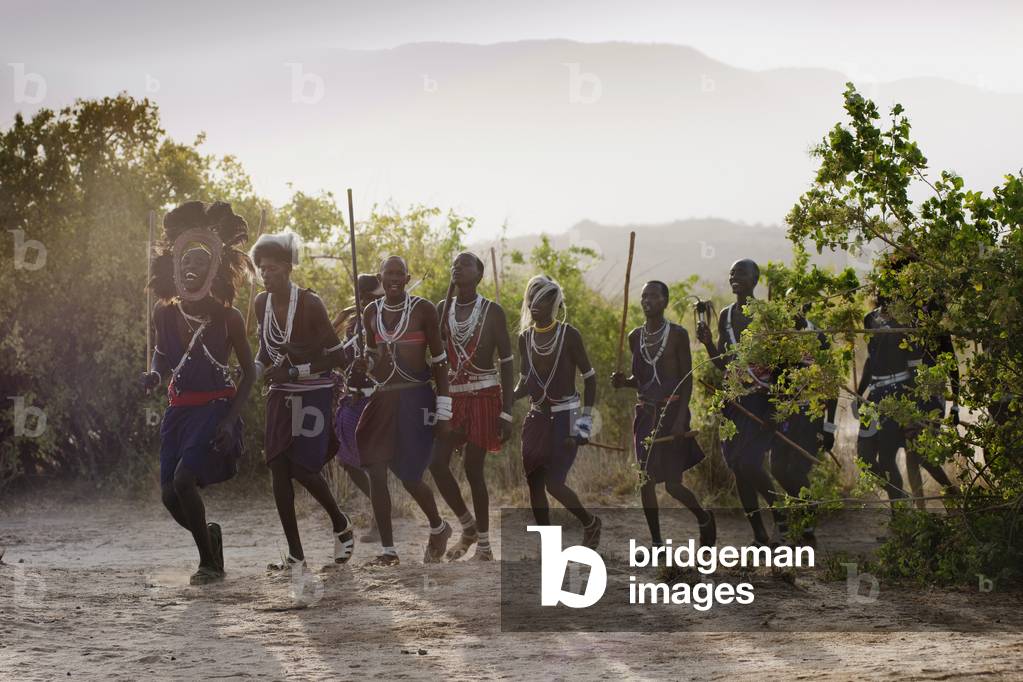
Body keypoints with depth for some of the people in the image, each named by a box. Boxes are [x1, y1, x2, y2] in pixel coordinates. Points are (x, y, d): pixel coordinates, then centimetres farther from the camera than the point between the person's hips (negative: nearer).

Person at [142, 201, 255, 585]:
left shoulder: (228, 318, -9)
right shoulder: (165, 315, 1)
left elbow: (249, 373, -2)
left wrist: (230, 419, -13)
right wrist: (155, 374, -3)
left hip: (216, 408, -5)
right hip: (179, 410, 5)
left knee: (183, 478, -22)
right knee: (169, 495, -1)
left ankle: (209, 562, -4)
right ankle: (210, 535, 31)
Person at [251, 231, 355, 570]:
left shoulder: (310, 303, -17)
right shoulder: (262, 303, 1)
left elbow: (334, 356, -15)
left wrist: (293, 371, -23)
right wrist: (257, 368, -2)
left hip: (312, 393, -6)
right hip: (280, 394, 6)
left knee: (302, 467, -12)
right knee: (278, 469, -3)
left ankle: (341, 525, 16)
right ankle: (295, 554, 4)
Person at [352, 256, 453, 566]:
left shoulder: (423, 310, -5)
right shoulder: (372, 313, 8)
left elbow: (439, 361, -4)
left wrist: (443, 411, -8)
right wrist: (363, 365, -4)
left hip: (416, 400, -4)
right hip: (382, 399, 4)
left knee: (409, 476, -2)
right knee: (376, 473, -6)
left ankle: (438, 529, 27)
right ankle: (388, 550, 1)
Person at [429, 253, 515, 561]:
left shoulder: (492, 311, -4)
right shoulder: (443, 309, 7)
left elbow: (506, 362, -4)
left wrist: (507, 412, -9)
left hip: (483, 397, -4)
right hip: (452, 398, 4)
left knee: (474, 469, -4)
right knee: (437, 463, -8)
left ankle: (484, 544, 8)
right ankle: (468, 525, 14)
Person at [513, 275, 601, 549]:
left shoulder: (569, 335, -9)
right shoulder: (525, 338, 5)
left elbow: (589, 377, -5)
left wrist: (586, 420, -11)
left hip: (565, 417, -6)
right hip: (537, 418, 6)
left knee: (554, 482, -13)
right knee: (534, 483, 2)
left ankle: (590, 523, 12)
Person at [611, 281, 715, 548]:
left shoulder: (677, 334, -6)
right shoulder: (635, 337, 9)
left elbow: (687, 380, -7)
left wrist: (681, 417, -16)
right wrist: (624, 381, -4)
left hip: (672, 411, -5)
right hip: (646, 413, 5)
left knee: (672, 483, -7)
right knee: (646, 481, 1)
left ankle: (704, 518, 21)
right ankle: (657, 541, 10)